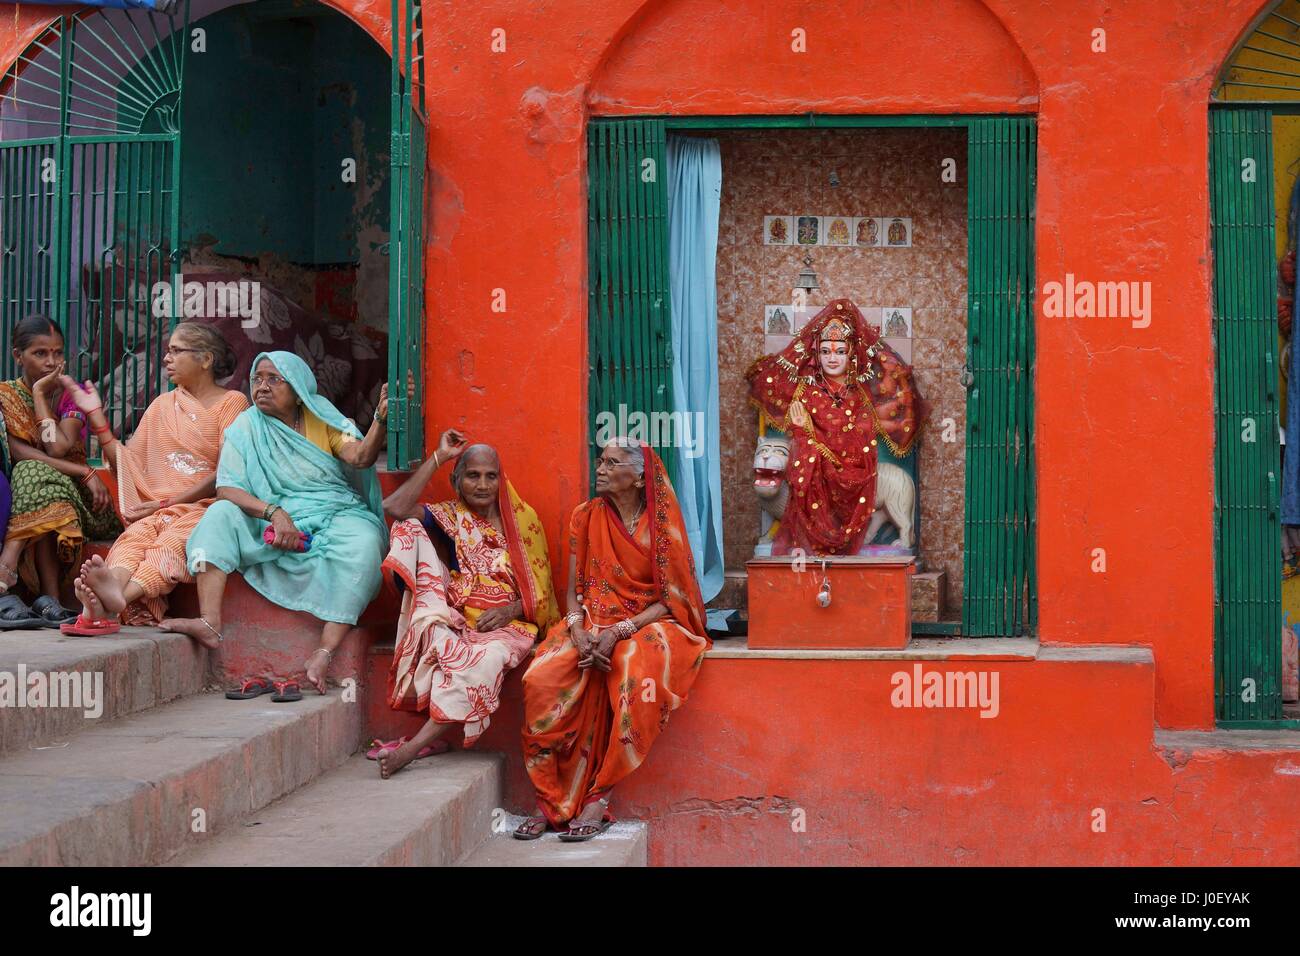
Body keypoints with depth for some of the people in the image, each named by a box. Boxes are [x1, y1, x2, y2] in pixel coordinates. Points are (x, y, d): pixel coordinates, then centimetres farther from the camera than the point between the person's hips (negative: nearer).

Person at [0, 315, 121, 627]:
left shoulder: (72, 394, 5)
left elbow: (58, 447, -14)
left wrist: (39, 394, -8)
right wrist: (85, 473, -24)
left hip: (71, 491, 1)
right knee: (36, 473, -34)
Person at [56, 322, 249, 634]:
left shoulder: (231, 403, 7)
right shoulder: (163, 405, 23)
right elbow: (127, 464, 17)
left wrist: (167, 502, -10)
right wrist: (96, 415, 10)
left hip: (206, 505, -4)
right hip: (157, 509, 4)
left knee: (173, 540, -37)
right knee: (134, 536, -32)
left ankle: (117, 597, -65)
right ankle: (108, 598, -63)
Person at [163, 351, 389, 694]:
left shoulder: (321, 419, 6)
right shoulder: (246, 427, 7)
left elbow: (360, 457, -11)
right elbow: (226, 489, -5)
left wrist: (380, 419, -31)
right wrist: (274, 512, -23)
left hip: (334, 514, -1)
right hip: (275, 524, 2)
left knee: (362, 541, -33)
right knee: (219, 514, -22)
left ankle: (325, 652, -42)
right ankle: (209, 623, -37)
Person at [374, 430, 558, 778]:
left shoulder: (523, 520, 10)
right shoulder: (448, 517, 11)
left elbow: (541, 592, 9)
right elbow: (394, 507, -10)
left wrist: (508, 611, -13)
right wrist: (438, 457, -5)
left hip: (508, 623, -3)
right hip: (455, 621, 3)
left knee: (488, 656, -36)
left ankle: (415, 745, -38)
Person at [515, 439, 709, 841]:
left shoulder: (661, 522, -3)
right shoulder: (586, 517, 7)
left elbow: (670, 598, -7)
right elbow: (574, 589, 7)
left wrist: (619, 632, -20)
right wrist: (579, 632, -14)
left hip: (648, 623, -3)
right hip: (592, 621, 3)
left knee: (639, 677, -38)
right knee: (542, 680, -28)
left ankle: (599, 796, -27)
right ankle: (550, 800, -22)